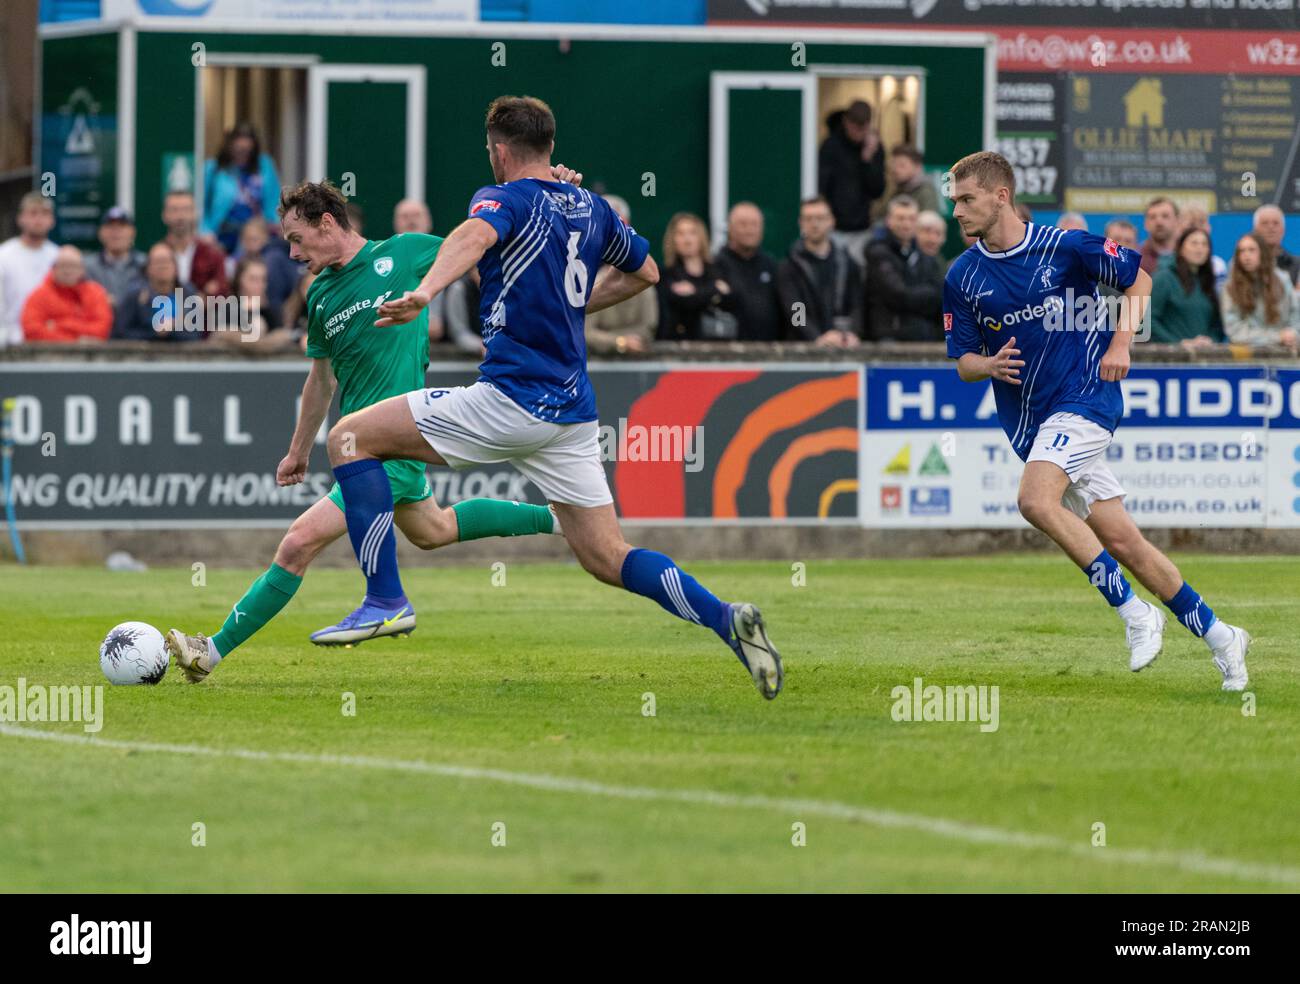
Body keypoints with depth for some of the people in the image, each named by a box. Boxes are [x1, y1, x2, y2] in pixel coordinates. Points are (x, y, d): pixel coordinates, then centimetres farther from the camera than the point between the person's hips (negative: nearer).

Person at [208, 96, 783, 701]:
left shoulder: (506, 198, -4)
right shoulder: (591, 208, 17)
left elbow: (476, 235, -29)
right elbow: (645, 271, 34)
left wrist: (426, 292, -47)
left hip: (513, 397, -8)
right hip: (574, 409, 8)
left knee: (351, 438, 0)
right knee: (607, 558, 12)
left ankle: (386, 600, -7)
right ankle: (725, 620, -7)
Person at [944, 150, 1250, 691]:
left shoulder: (1065, 247, -8)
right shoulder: (962, 277, 3)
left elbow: (1138, 279, 5)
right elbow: (963, 362, 8)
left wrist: (1120, 343, -8)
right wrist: (991, 364, -15)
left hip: (1084, 397, -5)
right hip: (1028, 418, 5)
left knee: (1036, 500, -28)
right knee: (1118, 538, 2)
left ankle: (1135, 612, -19)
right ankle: (1218, 636, 14)